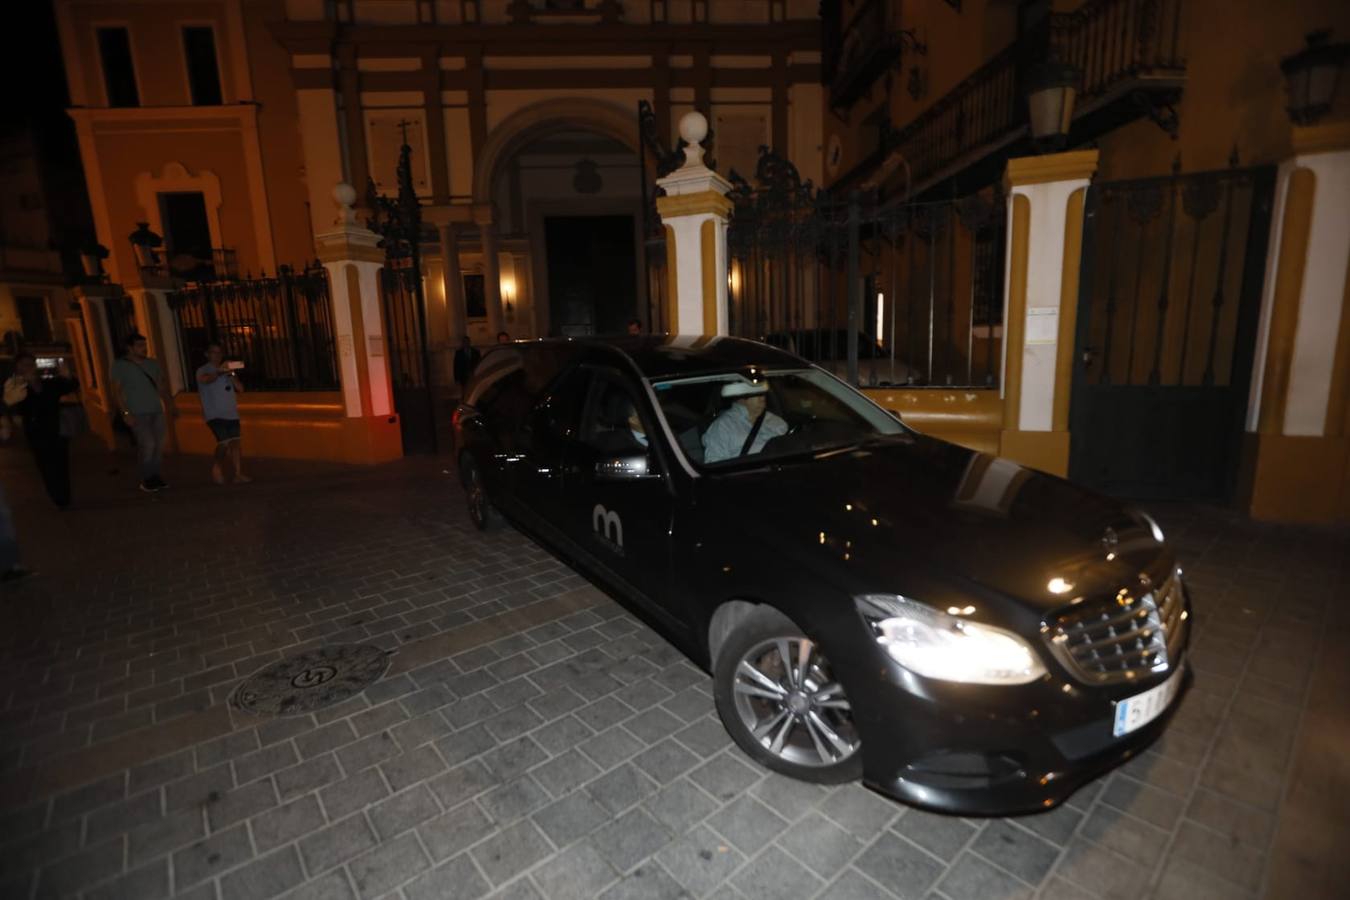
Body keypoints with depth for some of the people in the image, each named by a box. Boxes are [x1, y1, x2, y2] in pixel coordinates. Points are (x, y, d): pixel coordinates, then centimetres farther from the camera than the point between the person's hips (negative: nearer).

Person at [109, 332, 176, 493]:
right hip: (137, 413, -5)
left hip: (156, 411, 5)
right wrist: (125, 413, -13)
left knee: (158, 445, 3)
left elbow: (162, 386, 16)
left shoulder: (152, 364, 12)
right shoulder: (120, 365, -2)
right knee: (148, 444, -14)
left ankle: (155, 477, 14)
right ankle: (146, 480, -1)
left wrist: (169, 404, 5)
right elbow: (116, 391, -5)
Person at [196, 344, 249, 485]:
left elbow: (240, 389, 8)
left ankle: (238, 474, -3)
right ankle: (217, 468, 7)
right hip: (215, 414, -4)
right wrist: (220, 372, -34)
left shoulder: (228, 370, 18)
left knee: (235, 444, -2)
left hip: (231, 413, 4)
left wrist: (232, 375, -6)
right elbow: (205, 379, -21)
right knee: (224, 443, -14)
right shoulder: (203, 370, 4)